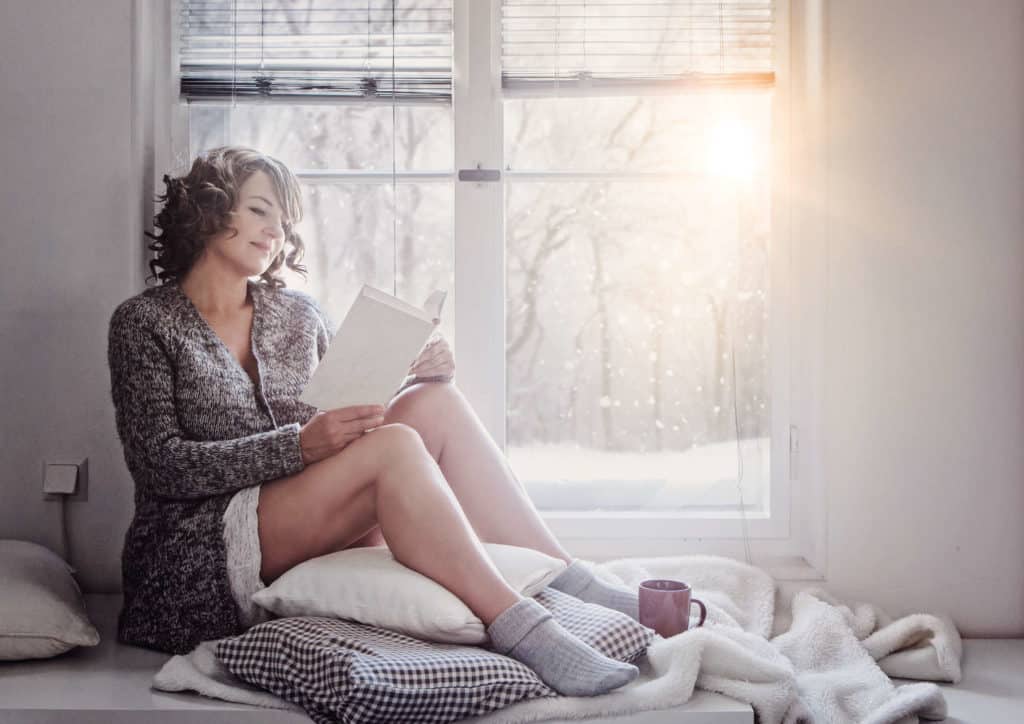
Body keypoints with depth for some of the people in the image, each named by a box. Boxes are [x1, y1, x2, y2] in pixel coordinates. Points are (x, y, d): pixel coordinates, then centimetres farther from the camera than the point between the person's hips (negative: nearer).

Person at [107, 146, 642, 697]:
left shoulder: (296, 314, 17)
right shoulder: (146, 322, 1)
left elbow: (354, 418, 16)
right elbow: (160, 466, -10)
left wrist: (418, 377, -6)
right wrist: (299, 445, -22)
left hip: (316, 542, 6)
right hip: (201, 553, -5)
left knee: (435, 403, -17)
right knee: (395, 447, -30)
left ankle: (570, 583, -23)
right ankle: (518, 629, -38)